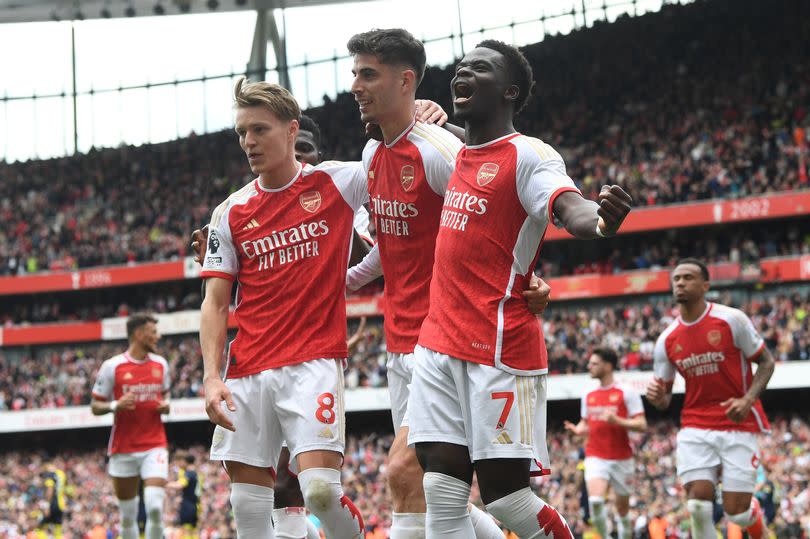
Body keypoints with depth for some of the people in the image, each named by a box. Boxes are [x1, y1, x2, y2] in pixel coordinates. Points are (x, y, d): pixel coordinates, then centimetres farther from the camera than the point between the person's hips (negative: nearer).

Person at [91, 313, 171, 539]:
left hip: (154, 446, 1)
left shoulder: (160, 364, 7)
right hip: (123, 449, -1)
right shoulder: (112, 366, -4)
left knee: (155, 506, -16)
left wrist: (166, 405, 1)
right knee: (127, 514, 7)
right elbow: (95, 407, 1)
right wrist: (115, 405, -19)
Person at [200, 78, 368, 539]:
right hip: (248, 373, 4)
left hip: (315, 360, -4)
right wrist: (212, 376, -4)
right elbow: (216, 303, 9)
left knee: (321, 489, -19)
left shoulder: (338, 183, 2)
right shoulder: (231, 214, 10)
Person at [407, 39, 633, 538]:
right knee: (442, 493, 0)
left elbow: (571, 208, -28)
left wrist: (601, 222, -50)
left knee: (504, 491, -7)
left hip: (499, 346, -7)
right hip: (438, 343, 7)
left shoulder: (529, 155, -8)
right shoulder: (454, 154, 15)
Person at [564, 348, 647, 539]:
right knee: (595, 500, -22)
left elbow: (641, 425, -8)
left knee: (622, 508, 8)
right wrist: (578, 429, -1)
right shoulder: (588, 396, 12)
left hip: (621, 459, -2)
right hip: (595, 457, 2)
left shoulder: (626, 393, -4)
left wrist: (617, 421, -23)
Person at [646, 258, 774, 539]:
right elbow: (665, 399, 10)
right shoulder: (667, 340, 3)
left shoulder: (731, 320, -8)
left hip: (739, 425, -3)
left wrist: (748, 400, -18)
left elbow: (766, 362, -1)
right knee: (698, 506, -14)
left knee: (736, 512, -4)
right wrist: (657, 397, -15)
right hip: (695, 428, 3)